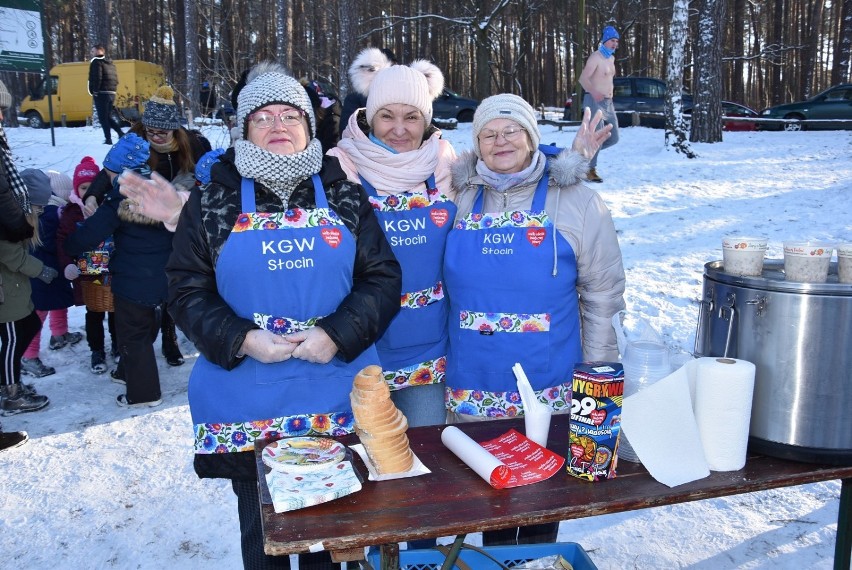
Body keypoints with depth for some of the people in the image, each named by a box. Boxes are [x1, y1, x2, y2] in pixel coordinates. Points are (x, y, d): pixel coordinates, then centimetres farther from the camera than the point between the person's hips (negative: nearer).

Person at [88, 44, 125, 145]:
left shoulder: (96, 62, -6)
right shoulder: (111, 63, 19)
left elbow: (96, 78, -17)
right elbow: (116, 79, 17)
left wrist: (94, 92, -12)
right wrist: (112, 90, 17)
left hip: (101, 94, -8)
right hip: (111, 93, 8)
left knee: (103, 118, -3)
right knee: (109, 117, 16)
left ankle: (108, 139, -5)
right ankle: (121, 133, 3)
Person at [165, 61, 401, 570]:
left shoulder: (344, 196, 5)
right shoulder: (213, 202, 3)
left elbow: (383, 278, 1)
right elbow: (188, 289, 0)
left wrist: (336, 334, -14)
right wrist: (243, 339, -15)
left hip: (337, 401, 1)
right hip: (246, 405, 0)